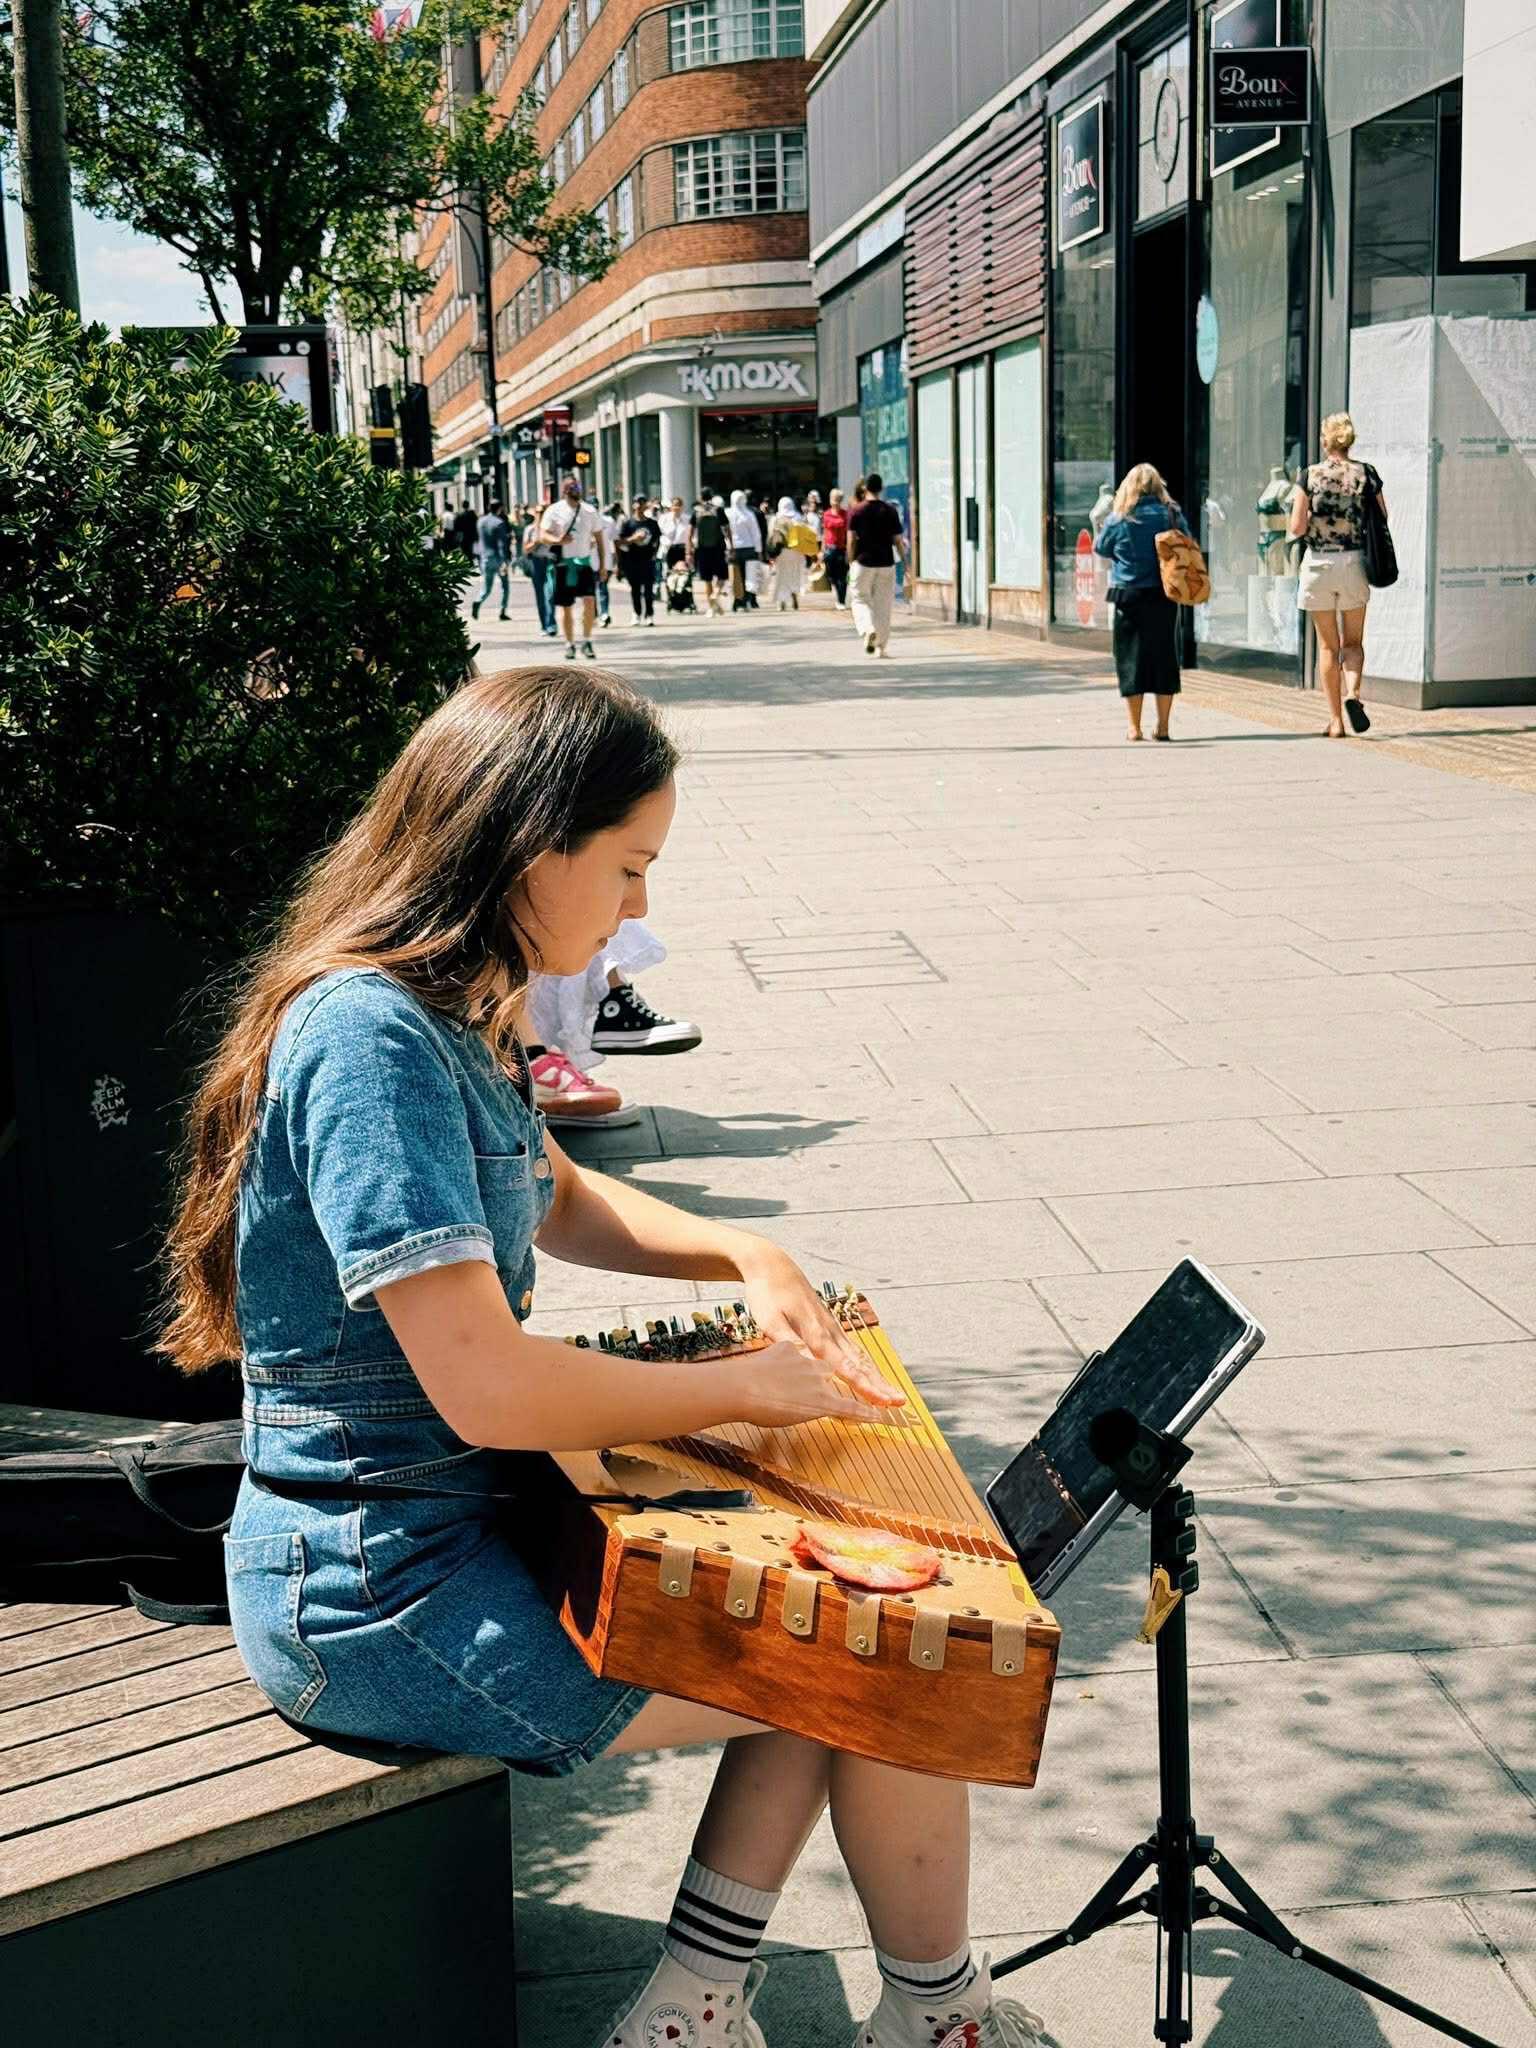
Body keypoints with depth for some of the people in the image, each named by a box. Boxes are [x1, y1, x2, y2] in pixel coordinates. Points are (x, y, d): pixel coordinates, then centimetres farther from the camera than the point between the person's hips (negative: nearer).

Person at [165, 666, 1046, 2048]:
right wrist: (746, 1386, -15)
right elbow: (489, 1387, -29)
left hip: (458, 1528, 10)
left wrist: (738, 1254, 6)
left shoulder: (458, 1012, 6)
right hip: (379, 1597, -10)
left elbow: (551, 1202, 24)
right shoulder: (370, 1039, -24)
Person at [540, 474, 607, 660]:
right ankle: (570, 645, 16)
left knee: (589, 600, -16)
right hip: (564, 563, -1)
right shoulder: (554, 511, 0)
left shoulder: (590, 511, 8)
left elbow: (599, 538, 13)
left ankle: (587, 641, -4)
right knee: (565, 606, 3)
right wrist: (558, 540, -25)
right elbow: (543, 535, -4)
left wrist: (602, 563, 8)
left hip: (586, 562, 1)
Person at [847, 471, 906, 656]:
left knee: (860, 599, 10)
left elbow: (851, 541, -5)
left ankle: (868, 629, -17)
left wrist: (851, 563, 4)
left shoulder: (856, 511, -4)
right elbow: (898, 540, 1)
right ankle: (881, 645, 9)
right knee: (883, 604, 8)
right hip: (886, 563, 2)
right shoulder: (890, 510, 0)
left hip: (863, 562, -2)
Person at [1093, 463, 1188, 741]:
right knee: (1164, 657, 8)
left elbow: (1100, 548, 7)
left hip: (1129, 595, -1)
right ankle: (1163, 726, 9)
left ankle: (1134, 727, 7)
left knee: (1131, 658, 6)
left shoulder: (1119, 518, -5)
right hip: (1164, 595, 1)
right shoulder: (1171, 514, -1)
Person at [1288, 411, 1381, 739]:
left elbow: (1297, 528, -9)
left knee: (1328, 645, 8)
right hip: (1354, 563, 1)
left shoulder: (1309, 476, -6)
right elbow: (1382, 520, 4)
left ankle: (1335, 720, 7)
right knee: (1353, 642, 13)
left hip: (1319, 562, -1)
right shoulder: (1366, 474, -2)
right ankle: (1352, 693, -15)